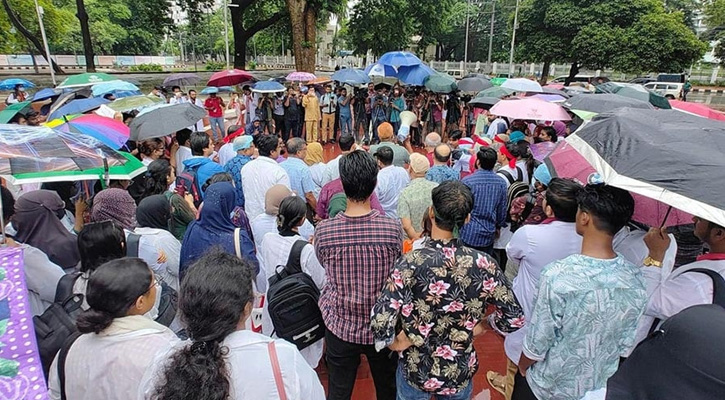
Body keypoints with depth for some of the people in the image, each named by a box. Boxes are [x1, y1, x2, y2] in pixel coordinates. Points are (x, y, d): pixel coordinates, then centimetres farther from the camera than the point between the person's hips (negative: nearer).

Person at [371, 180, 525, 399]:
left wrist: (396, 343, -12)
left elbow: (381, 322, -31)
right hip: (460, 372, 2)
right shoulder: (482, 264, -18)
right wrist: (481, 323, 5)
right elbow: (515, 319, -9)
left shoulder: (411, 263, -26)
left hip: (416, 370, -1)